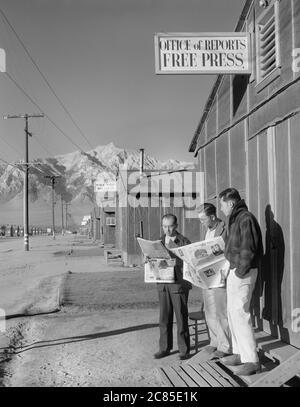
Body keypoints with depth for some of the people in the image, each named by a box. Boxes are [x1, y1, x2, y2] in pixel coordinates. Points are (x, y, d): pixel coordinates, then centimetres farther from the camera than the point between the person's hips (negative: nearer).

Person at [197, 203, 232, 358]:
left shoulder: (224, 229, -15)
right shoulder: (208, 230, 14)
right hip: (207, 277, 9)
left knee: (221, 313, -1)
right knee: (209, 312, 15)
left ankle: (225, 346, 11)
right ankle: (215, 341, 28)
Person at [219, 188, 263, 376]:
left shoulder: (245, 218, -15)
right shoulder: (236, 219, 15)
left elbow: (248, 249, -21)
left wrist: (240, 271, -18)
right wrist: (233, 269, 14)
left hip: (243, 273, -10)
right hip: (235, 271, 11)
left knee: (240, 313, -8)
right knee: (233, 312, 15)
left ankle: (252, 360, -2)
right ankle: (240, 353, 26)